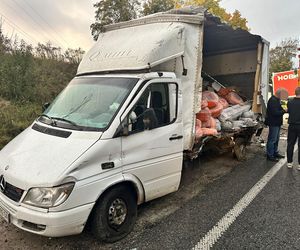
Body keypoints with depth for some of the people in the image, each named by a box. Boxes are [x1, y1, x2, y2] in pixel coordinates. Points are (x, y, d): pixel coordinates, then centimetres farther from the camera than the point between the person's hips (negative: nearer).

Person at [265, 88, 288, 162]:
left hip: (277, 123, 11)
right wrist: (284, 111, -19)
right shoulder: (273, 100, -19)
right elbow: (275, 113, -26)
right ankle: (270, 155, 2)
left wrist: (283, 110, 2)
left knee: (276, 139, 19)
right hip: (273, 123, -11)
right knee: (272, 140, -5)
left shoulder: (276, 100, 15)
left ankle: (275, 153, 31)